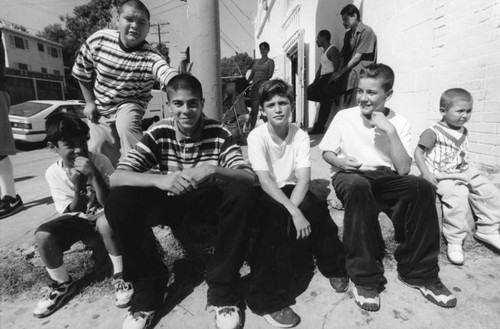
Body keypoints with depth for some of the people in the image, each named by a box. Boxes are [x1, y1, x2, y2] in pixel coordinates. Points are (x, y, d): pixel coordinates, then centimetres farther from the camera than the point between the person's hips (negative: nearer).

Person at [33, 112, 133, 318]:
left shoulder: (100, 162, -19)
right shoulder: (53, 173, -10)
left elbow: (108, 203, -22)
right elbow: (72, 212, -9)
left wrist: (94, 175, -34)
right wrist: (78, 187, -28)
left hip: (102, 214, -3)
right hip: (79, 218, 3)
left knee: (106, 221, -37)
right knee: (43, 235, -23)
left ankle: (120, 276, -14)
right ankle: (63, 285, 5)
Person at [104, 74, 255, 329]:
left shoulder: (218, 133, -14)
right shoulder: (158, 133, -12)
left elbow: (249, 177, -22)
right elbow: (116, 177, -20)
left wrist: (214, 170, -43)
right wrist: (160, 180, -40)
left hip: (208, 202, -1)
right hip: (172, 203, 1)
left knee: (242, 191, -32)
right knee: (119, 201, -24)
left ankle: (222, 287, -15)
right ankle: (149, 286, -4)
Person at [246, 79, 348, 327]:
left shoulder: (301, 136, -5)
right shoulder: (256, 137, -14)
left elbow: (303, 179, -14)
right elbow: (265, 181, -23)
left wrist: (291, 209, -32)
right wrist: (292, 212, -34)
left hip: (292, 191, 3)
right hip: (265, 196, -2)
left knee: (314, 211, -28)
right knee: (278, 220, -33)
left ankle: (333, 266, 2)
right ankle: (269, 298, -20)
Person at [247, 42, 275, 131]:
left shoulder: (270, 61, 8)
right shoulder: (256, 61, 22)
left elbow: (269, 75, -5)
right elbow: (251, 75, 18)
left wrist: (258, 80, -17)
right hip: (255, 87, 4)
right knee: (254, 109, 1)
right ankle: (251, 128, 5)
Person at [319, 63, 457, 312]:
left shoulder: (399, 123, 1)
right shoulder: (344, 117, 0)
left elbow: (403, 169, -8)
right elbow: (326, 152, 6)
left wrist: (390, 131, -17)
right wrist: (340, 162, -16)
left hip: (386, 179, 2)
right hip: (350, 177, -2)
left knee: (422, 187, -28)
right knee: (358, 186, -39)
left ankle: (419, 272, -9)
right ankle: (365, 278, -25)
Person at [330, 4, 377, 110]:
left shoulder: (366, 31, -5)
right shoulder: (348, 34, 17)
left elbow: (357, 57, -10)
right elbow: (343, 56, 12)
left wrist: (340, 72, -10)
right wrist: (338, 72, -3)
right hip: (350, 72, 6)